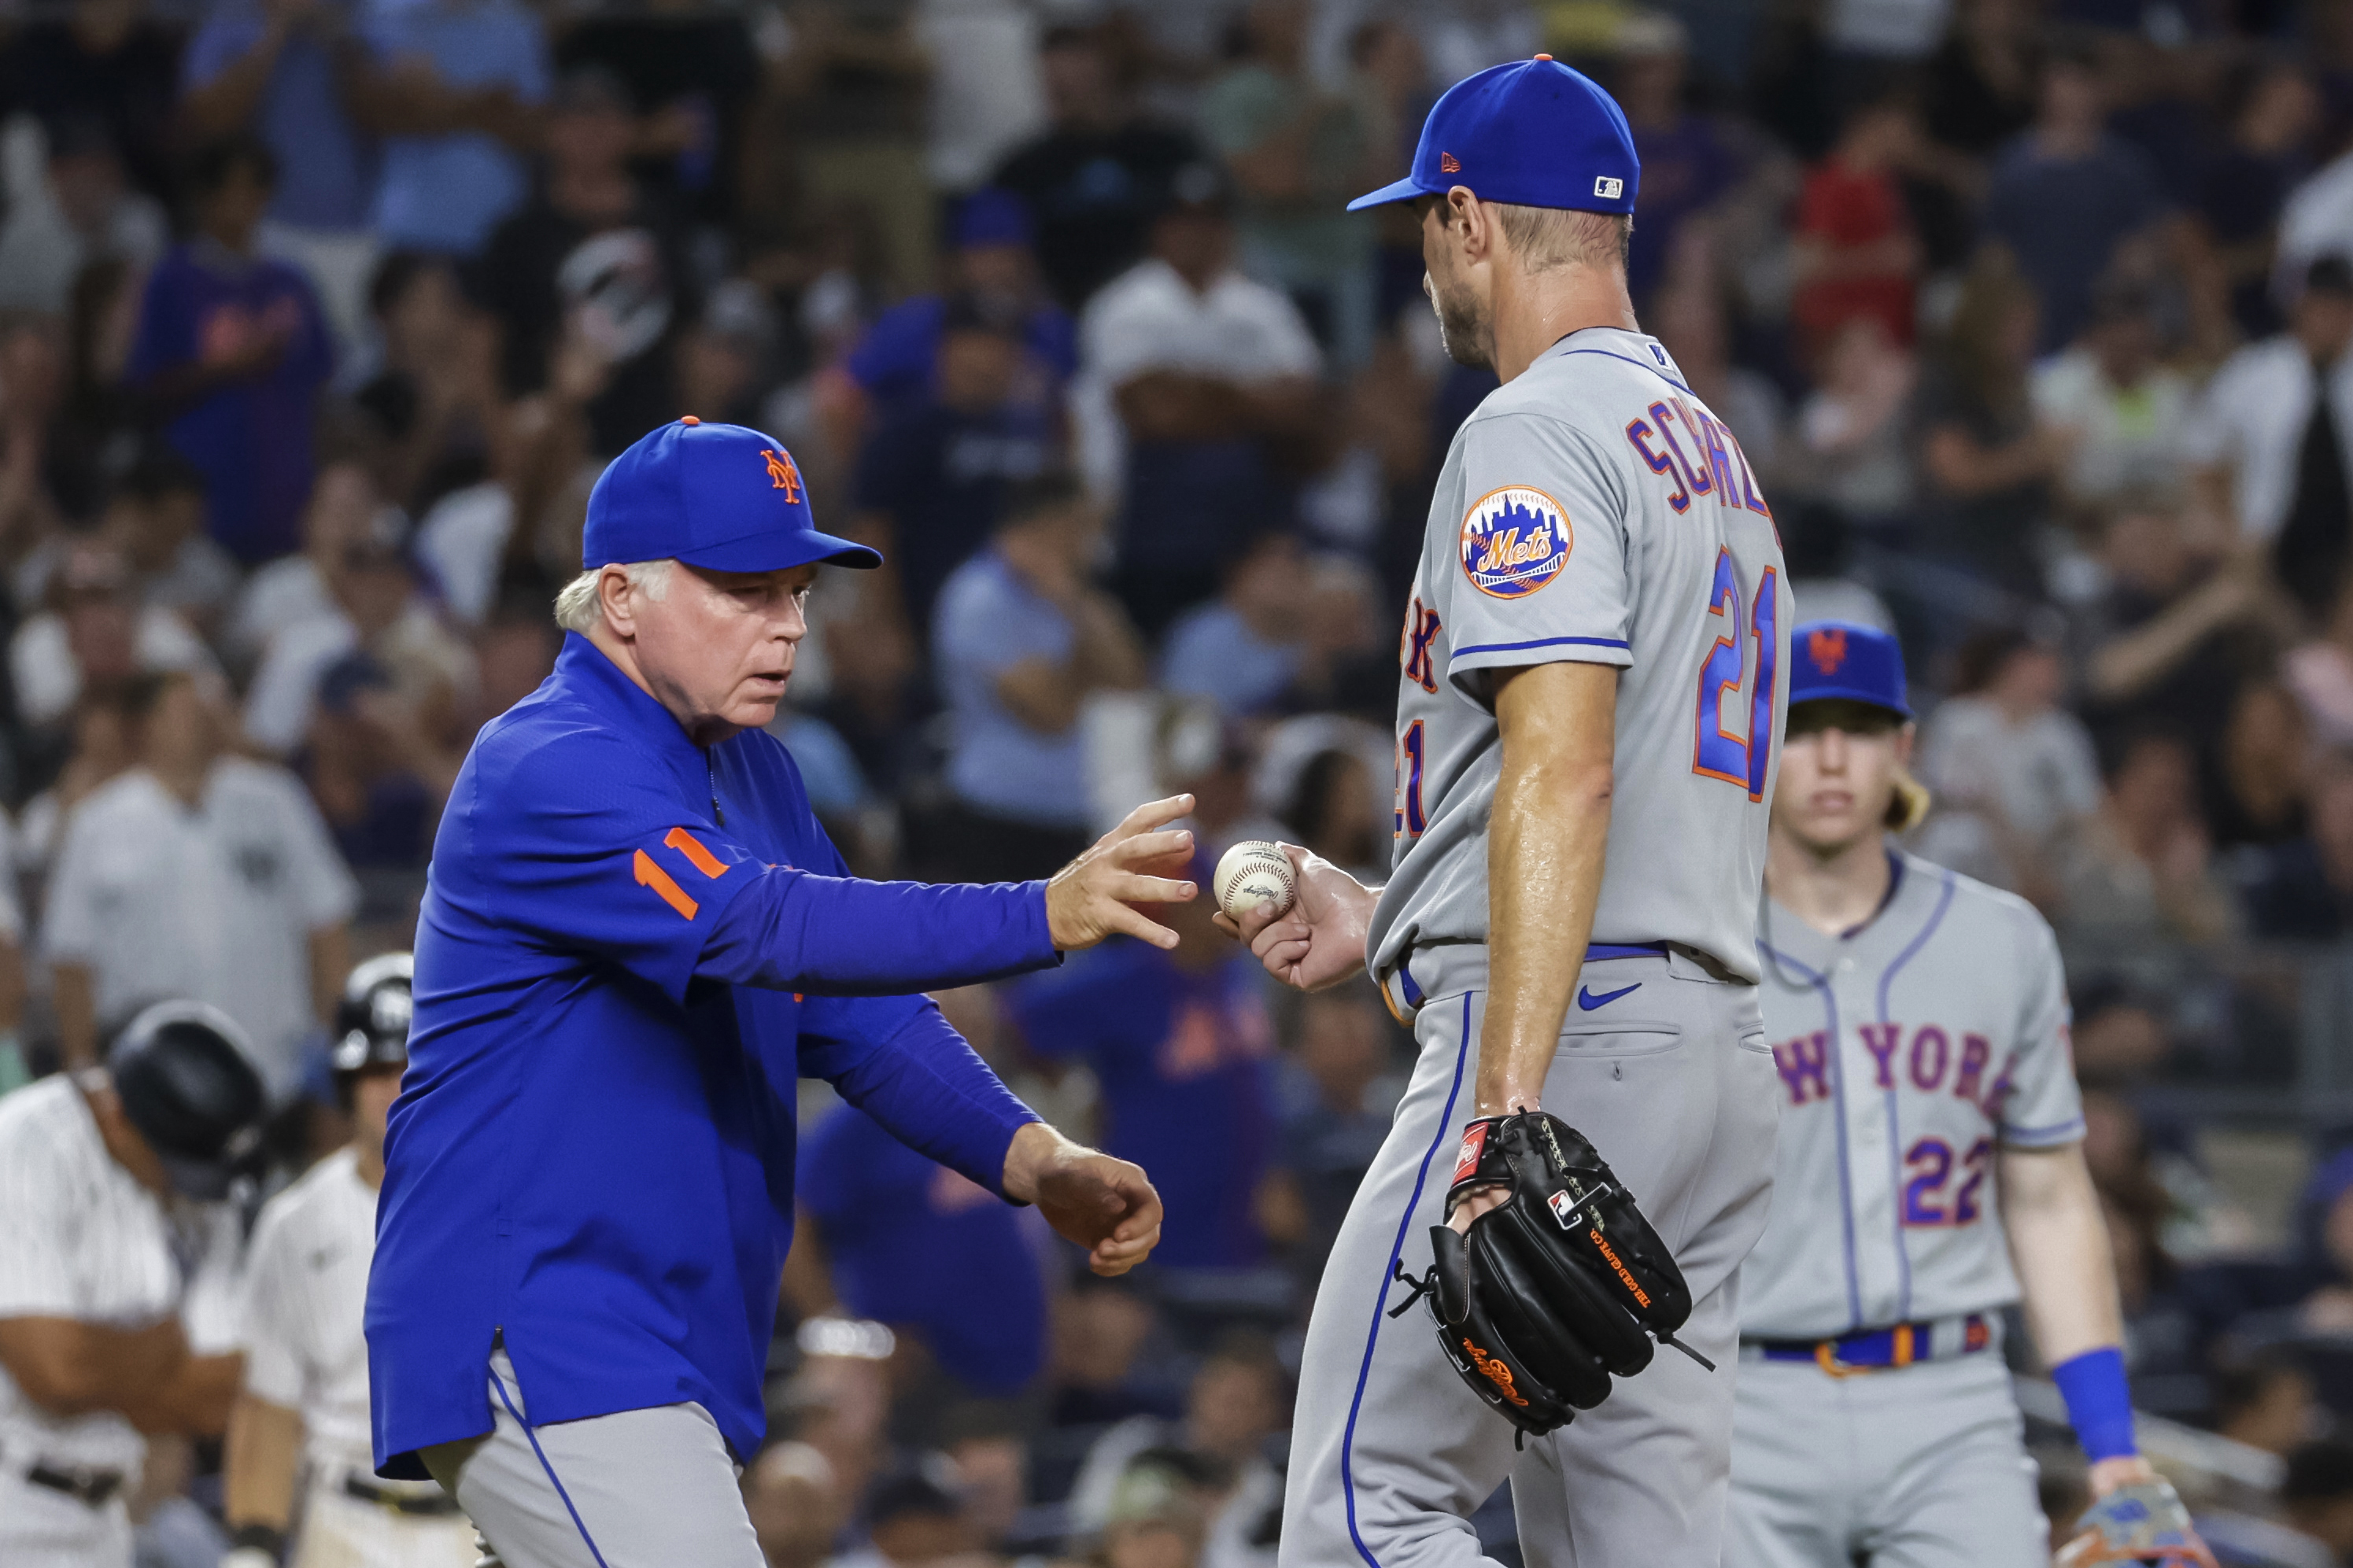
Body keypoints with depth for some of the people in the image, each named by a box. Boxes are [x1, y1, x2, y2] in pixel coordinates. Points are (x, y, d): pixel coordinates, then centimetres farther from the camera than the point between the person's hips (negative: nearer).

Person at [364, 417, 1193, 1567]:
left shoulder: (745, 772, 16)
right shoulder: (552, 772, -15)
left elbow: (858, 1018, 14)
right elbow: (763, 926, -29)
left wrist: (1035, 1162, -4)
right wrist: (1045, 918, -39)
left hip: (669, 1362, 10)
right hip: (534, 1338, -10)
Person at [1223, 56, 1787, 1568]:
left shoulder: (1537, 434, -7)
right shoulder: (1714, 450, 23)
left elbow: (1563, 772, -20)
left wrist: (1510, 1112, -26)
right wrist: (1387, 921, 35)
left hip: (1568, 1040, -10)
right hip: (1717, 1045, 10)